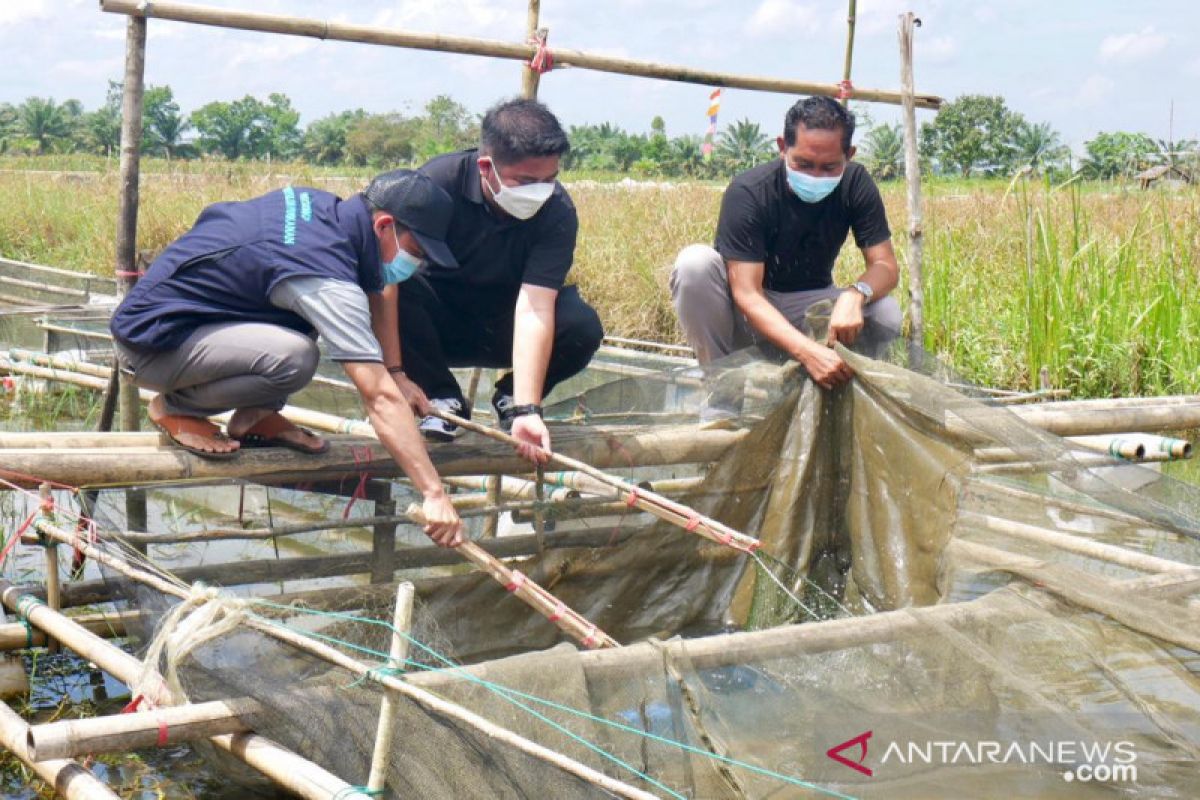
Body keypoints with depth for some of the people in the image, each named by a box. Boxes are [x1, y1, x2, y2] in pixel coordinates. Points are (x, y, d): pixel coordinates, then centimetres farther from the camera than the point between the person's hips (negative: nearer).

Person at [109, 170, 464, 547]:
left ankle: (254, 417, 9)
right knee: (294, 357, -31)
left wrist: (395, 372, 12)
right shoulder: (329, 283, -26)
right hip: (150, 343, -9)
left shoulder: (316, 203, 1)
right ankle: (176, 409, -7)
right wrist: (434, 494, -28)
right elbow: (381, 398, -29)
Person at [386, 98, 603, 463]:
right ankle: (443, 398, -10)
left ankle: (511, 398, 2)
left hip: (500, 330, 1)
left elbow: (534, 308, -29)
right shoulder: (440, 181, -24)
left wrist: (526, 410, -39)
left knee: (582, 327, -28)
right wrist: (394, 372, -35)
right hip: (438, 326, -1)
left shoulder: (557, 211, -21)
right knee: (396, 292, -33)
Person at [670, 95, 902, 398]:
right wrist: (807, 350, -47)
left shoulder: (856, 185, -12)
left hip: (807, 307, 3)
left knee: (886, 314, -26)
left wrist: (855, 294, -38)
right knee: (694, 263, -32)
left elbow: (885, 266, -13)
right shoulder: (748, 193, -25)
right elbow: (747, 295, -31)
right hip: (749, 315, -3)